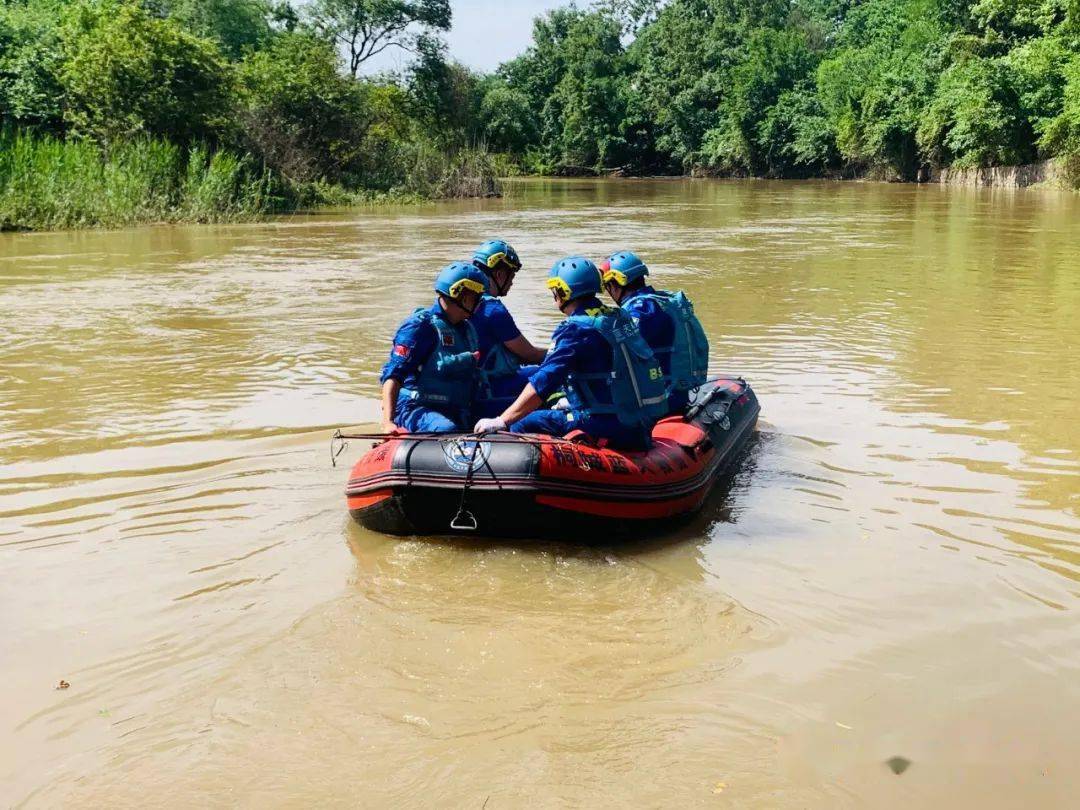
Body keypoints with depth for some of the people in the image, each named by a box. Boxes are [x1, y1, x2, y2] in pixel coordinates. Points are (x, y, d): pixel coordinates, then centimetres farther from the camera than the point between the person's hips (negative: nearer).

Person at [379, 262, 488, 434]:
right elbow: (393, 375, -16)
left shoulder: (467, 329, 19)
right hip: (415, 409, -8)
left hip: (456, 416, 8)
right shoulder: (421, 325, -8)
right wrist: (388, 422, -27)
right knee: (446, 430, -38)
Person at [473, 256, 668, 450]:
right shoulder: (619, 317, 11)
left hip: (612, 428, -8)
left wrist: (501, 421, -15)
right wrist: (573, 402, 30)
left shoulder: (575, 329, -14)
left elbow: (542, 384, -19)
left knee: (522, 425, -3)